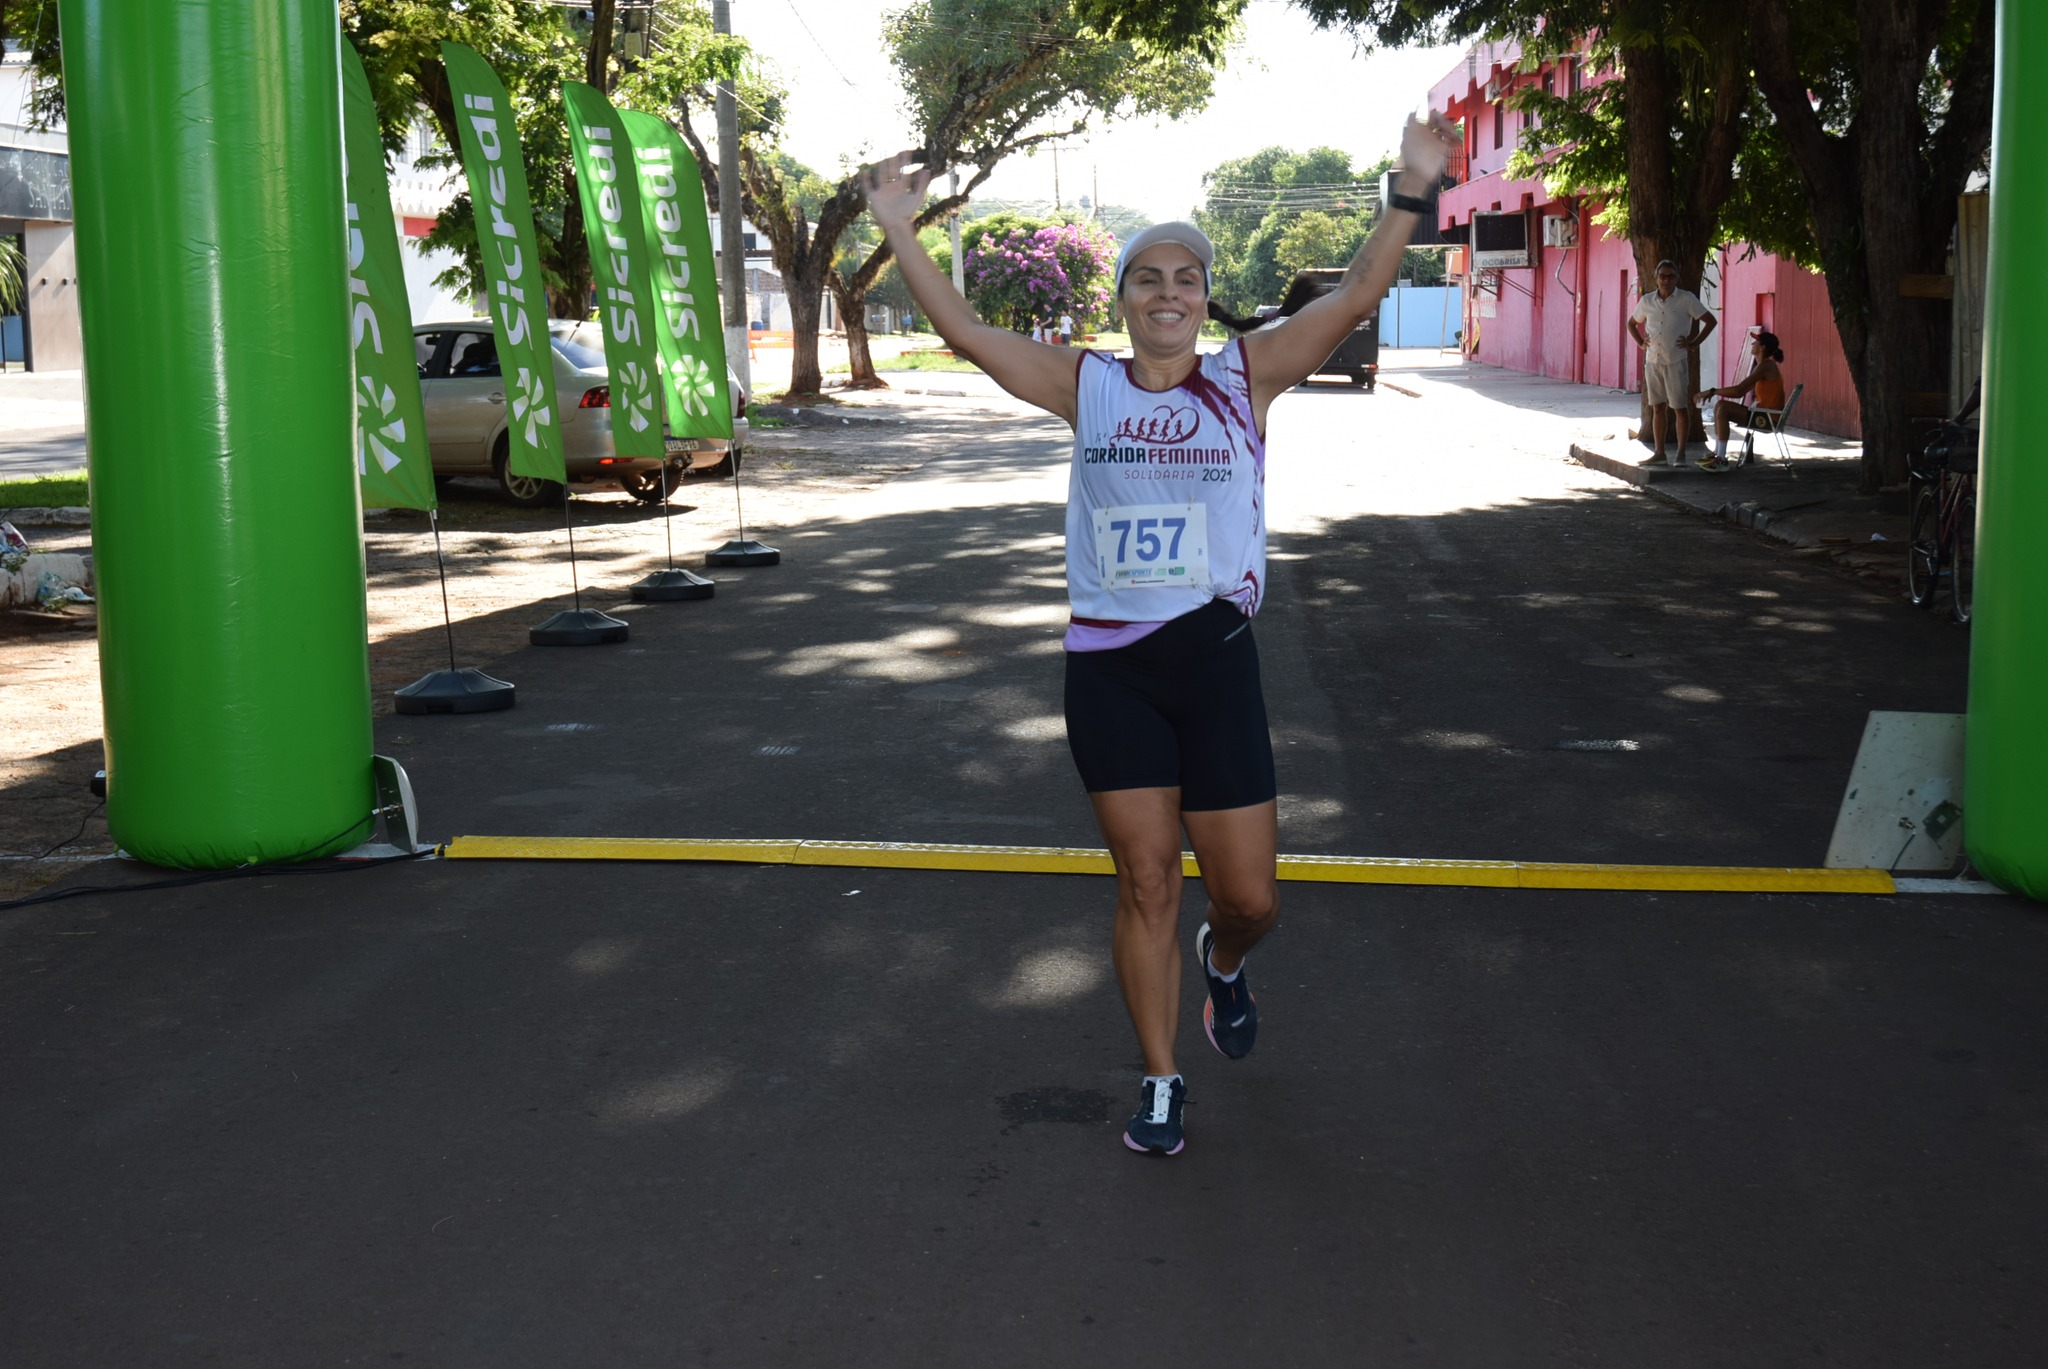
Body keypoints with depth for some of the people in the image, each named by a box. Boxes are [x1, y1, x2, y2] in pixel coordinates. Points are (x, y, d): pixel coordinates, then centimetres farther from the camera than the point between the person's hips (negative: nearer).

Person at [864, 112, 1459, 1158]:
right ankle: (1160, 1082, 22)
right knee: (1145, 883, 7)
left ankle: (1223, 962, 41)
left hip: (1214, 655, 0)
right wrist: (900, 230, -2)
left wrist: (1412, 189, -12)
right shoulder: (1088, 387, 4)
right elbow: (963, 332, 2)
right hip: (1108, 666, 1)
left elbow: (1355, 298, -6)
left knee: (1248, 894, 4)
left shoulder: (1245, 379, 1)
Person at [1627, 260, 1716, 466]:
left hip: (1676, 362, -4)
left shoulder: (1686, 299, -4)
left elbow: (1710, 321, -1)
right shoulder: (1647, 301, 6)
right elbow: (1632, 323, 22)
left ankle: (1681, 453, 5)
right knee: (1657, 408, 7)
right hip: (1653, 361, 4)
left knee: (1679, 408, -1)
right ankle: (1660, 452, 13)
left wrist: (1694, 343, -6)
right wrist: (1641, 343, 8)